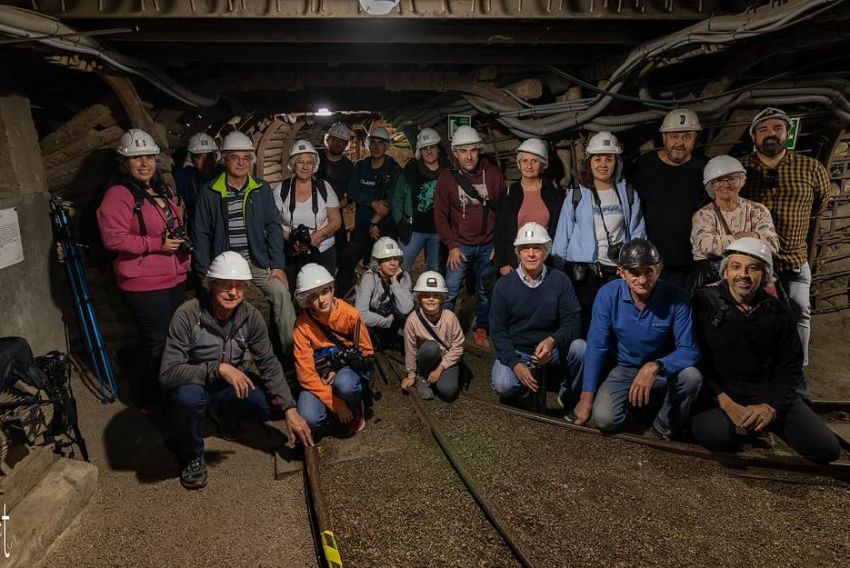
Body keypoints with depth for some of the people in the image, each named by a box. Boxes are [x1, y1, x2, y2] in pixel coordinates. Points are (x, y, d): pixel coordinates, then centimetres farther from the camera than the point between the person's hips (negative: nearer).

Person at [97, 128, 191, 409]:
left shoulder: (163, 191, 13)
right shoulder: (118, 194, -14)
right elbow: (113, 238, -21)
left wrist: (182, 241, 5)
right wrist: (157, 244, -22)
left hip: (175, 278, 9)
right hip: (145, 284, -9)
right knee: (159, 343, -2)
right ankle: (145, 397, 19)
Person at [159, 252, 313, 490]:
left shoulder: (251, 316, -14)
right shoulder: (188, 315, -26)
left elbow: (269, 364, -10)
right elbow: (168, 373, -30)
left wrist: (290, 410, -20)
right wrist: (219, 368, -41)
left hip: (232, 384, 4)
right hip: (194, 384, -4)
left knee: (279, 404, -15)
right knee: (188, 396, -38)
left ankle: (228, 413, 17)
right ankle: (192, 455, -6)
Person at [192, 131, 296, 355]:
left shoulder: (262, 189, 6)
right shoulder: (210, 192, 3)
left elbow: (273, 226, 3)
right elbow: (201, 233, 5)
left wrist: (277, 265, -6)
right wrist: (205, 274, 0)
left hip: (257, 261, 0)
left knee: (280, 291, -22)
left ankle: (292, 351, -15)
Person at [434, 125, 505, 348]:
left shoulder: (493, 174, -4)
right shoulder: (447, 178, -5)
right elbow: (440, 214, -2)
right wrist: (451, 246, -8)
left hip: (488, 245, 1)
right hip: (461, 245, -1)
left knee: (485, 291, 12)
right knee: (450, 290, -5)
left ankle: (481, 329, 30)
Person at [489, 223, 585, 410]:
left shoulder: (559, 280, -4)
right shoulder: (503, 285, -5)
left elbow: (573, 321, -10)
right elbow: (497, 331, -6)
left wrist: (552, 341, -31)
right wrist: (516, 364, -21)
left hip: (551, 351, 1)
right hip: (515, 351, -1)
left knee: (579, 348, -28)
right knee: (503, 384, -30)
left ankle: (570, 398, -1)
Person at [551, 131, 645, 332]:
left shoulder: (628, 194, 8)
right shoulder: (576, 195, 4)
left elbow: (638, 235, 8)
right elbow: (562, 238, 3)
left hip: (618, 272, 1)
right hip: (582, 272, -1)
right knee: (584, 326, 1)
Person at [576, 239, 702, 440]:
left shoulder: (676, 298, -20)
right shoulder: (608, 294, -17)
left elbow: (689, 350, -21)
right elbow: (596, 346, -12)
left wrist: (655, 367, -41)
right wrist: (587, 397, -12)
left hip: (663, 371, 0)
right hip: (623, 369, 0)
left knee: (691, 376, -32)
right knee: (604, 419, -23)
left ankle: (664, 431, -3)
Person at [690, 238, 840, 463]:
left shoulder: (779, 313, 5)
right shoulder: (704, 302, -6)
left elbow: (790, 368, 8)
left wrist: (771, 407, -10)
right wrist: (726, 403, -17)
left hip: (768, 390, 3)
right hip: (718, 390, -3)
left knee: (827, 448, -10)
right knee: (715, 435, -34)